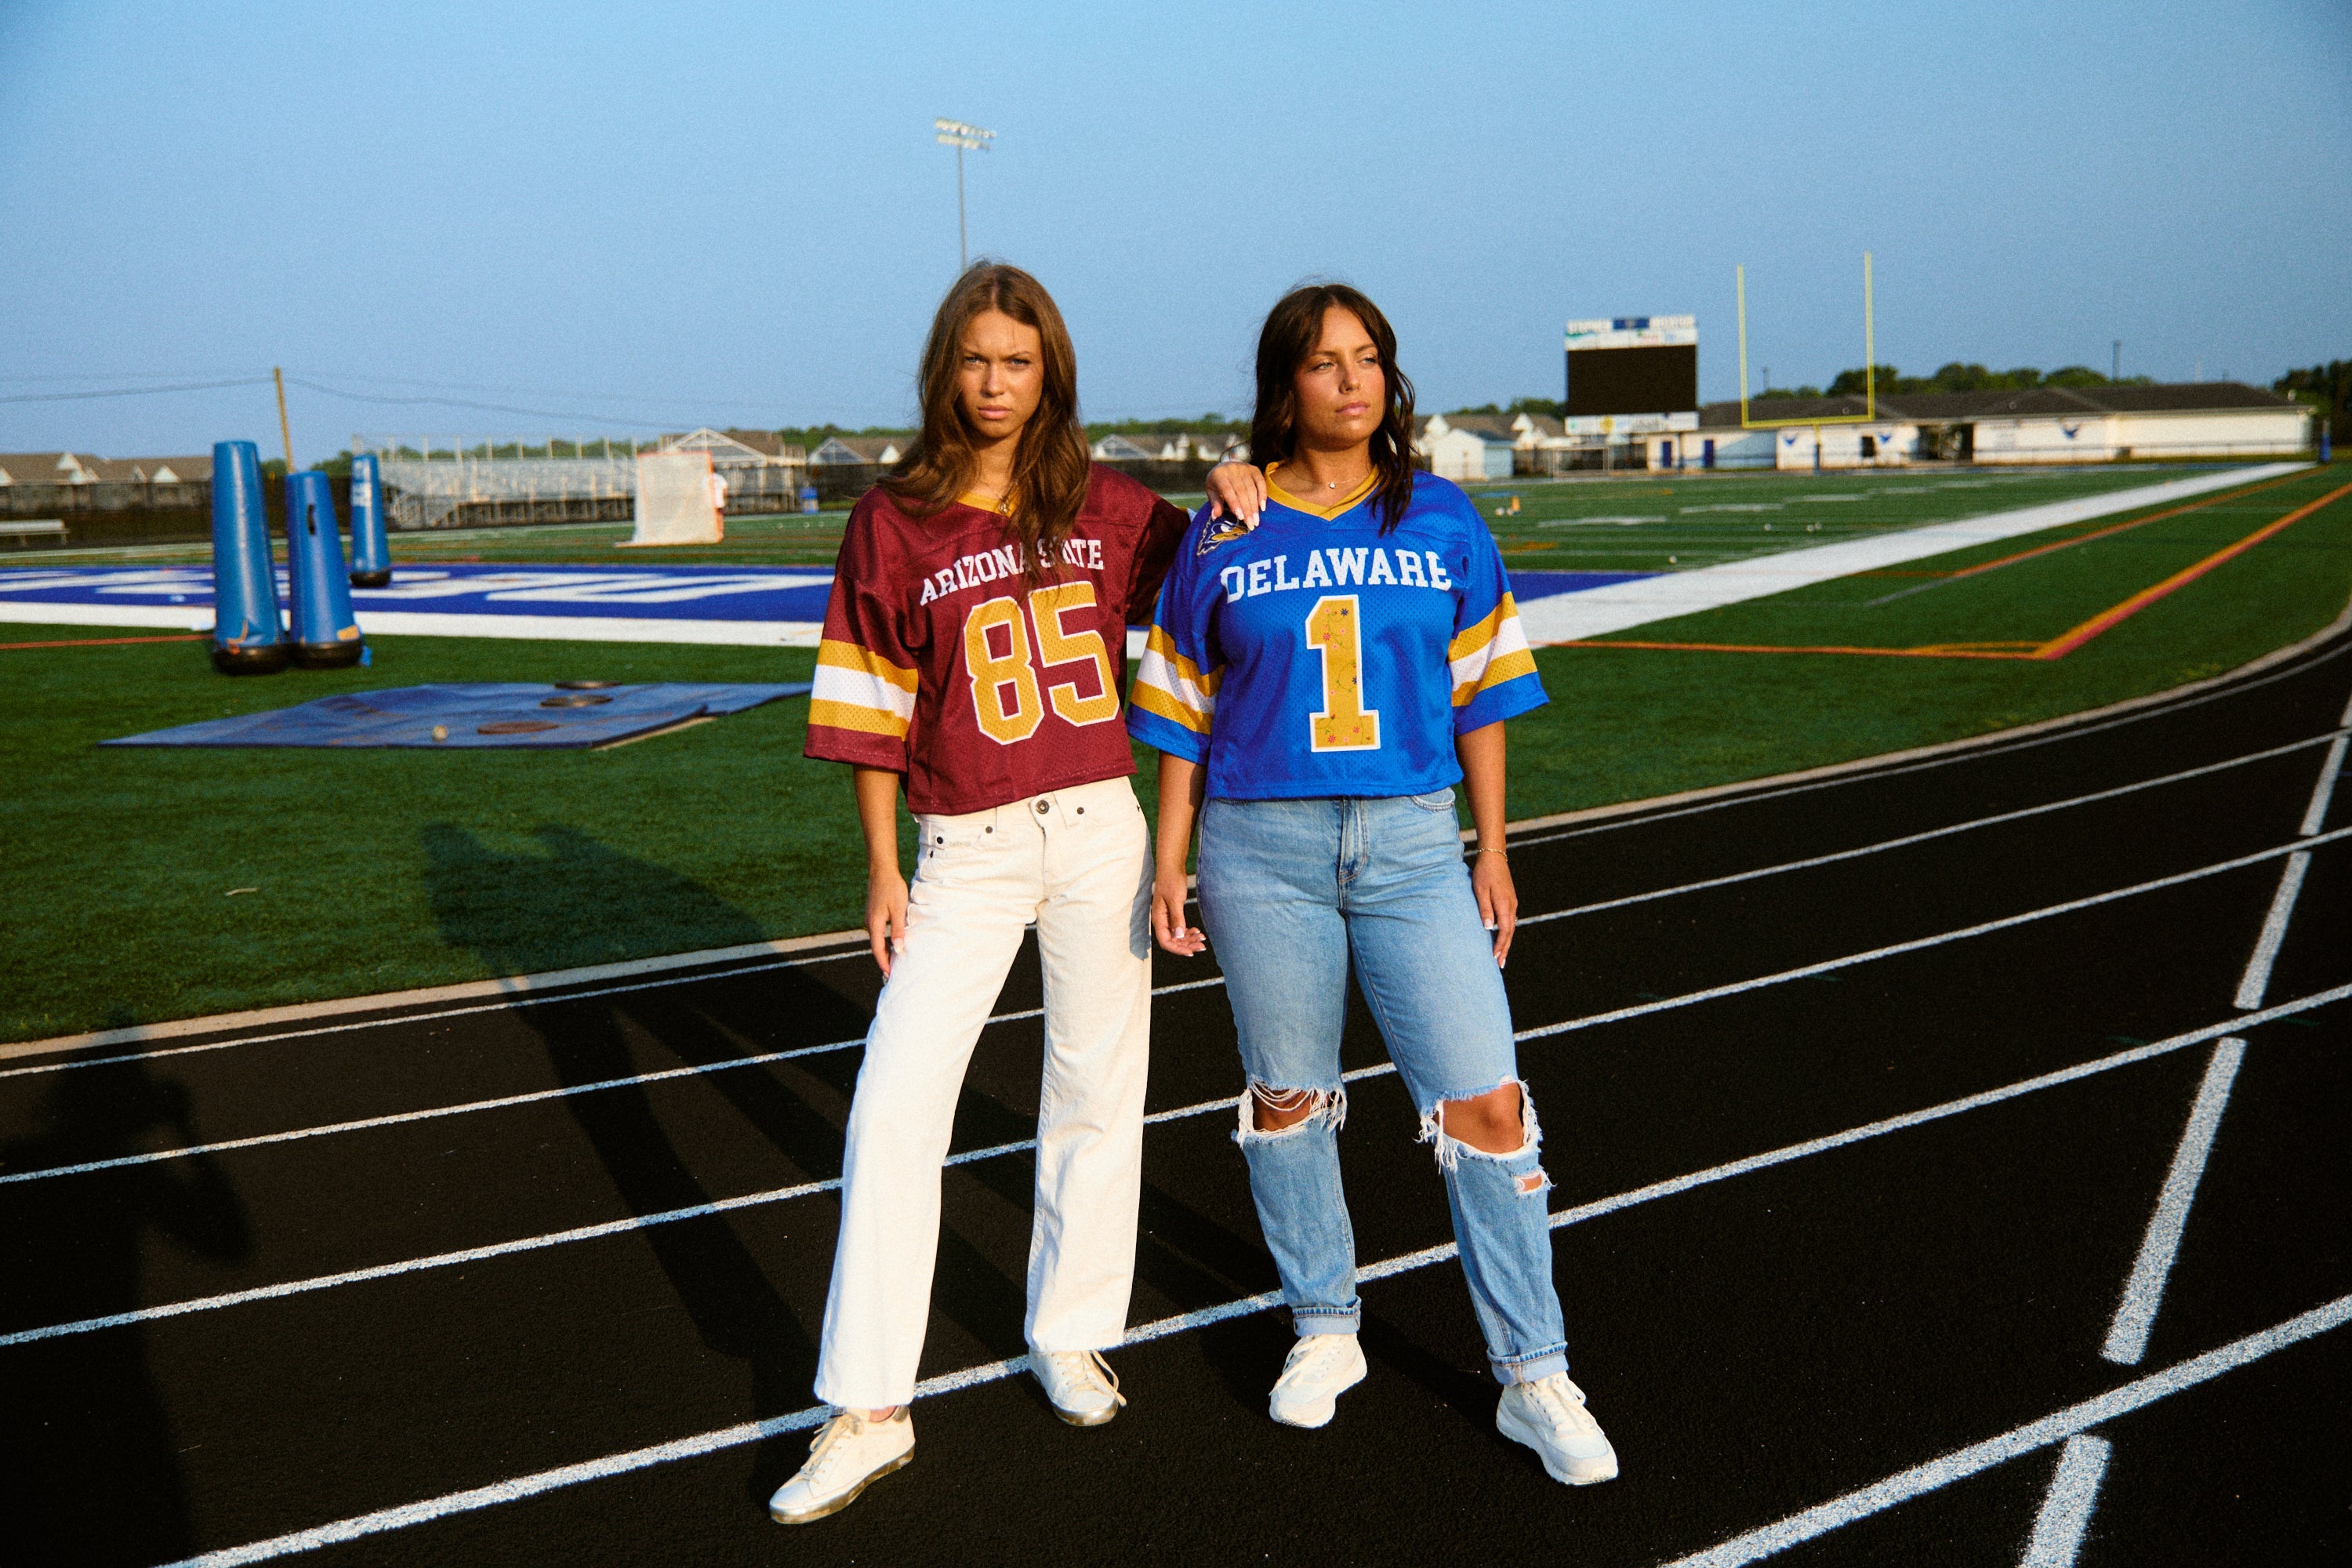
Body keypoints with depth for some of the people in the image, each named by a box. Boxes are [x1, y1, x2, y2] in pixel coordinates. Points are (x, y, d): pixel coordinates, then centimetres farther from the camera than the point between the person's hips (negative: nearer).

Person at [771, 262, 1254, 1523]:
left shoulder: (1107, 508, 5)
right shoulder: (892, 523, 1)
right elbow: (870, 705, 2)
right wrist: (882, 869, -1)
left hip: (1097, 833, 2)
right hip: (964, 853, -1)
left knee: (1096, 1089, 10)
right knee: (891, 1110, -8)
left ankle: (1071, 1336, 29)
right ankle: (868, 1410, 1)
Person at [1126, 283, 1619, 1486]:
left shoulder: (1443, 520, 5)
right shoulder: (1223, 537, 3)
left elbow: (1478, 694, 9)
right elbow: (1184, 712, 7)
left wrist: (1493, 850, 7)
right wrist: (1171, 865, 3)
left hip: (1412, 843, 0)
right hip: (1260, 847, 0)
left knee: (1485, 1103, -5)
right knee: (1287, 1097, 11)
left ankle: (1534, 1379, 6)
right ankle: (1323, 1330, 30)